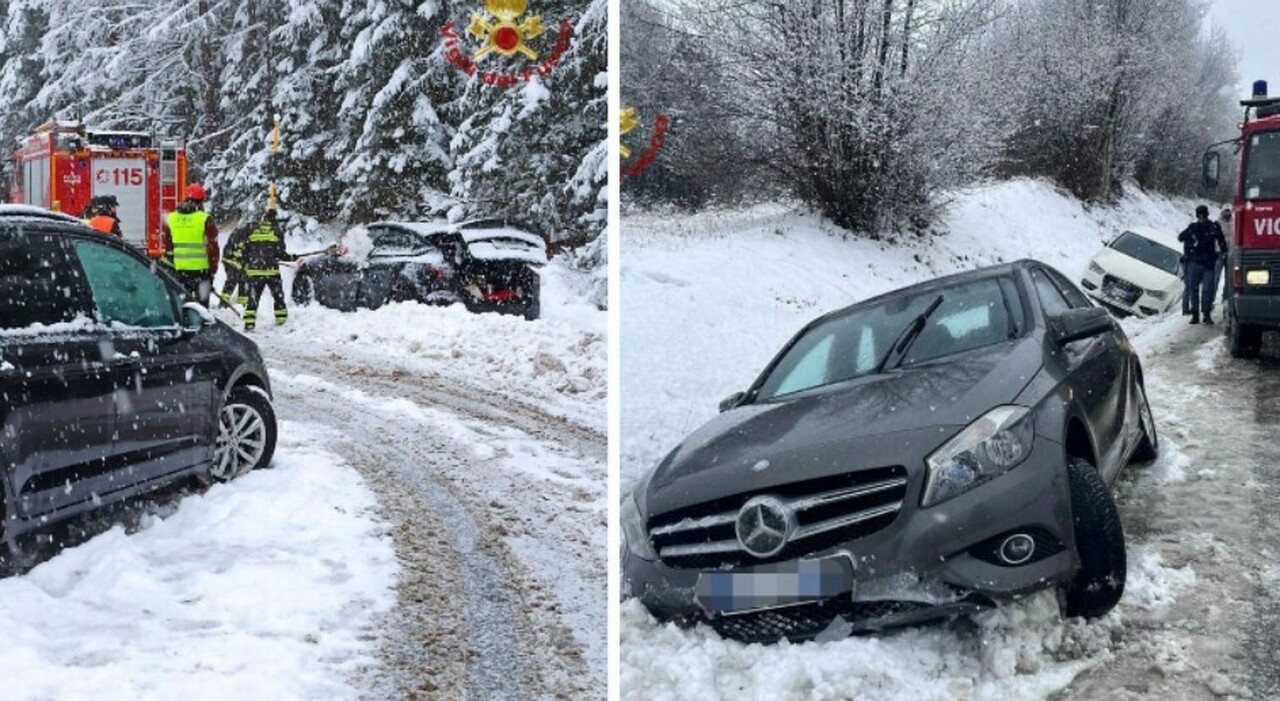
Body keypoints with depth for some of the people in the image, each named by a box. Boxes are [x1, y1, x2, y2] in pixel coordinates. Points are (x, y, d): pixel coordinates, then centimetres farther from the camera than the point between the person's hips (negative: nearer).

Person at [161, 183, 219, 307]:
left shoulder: (170, 218, 6)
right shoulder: (205, 219, -10)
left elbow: (166, 244, 11)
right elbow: (212, 247, -9)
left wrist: (170, 262, 20)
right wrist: (213, 268, -1)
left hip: (179, 269, 4)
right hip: (201, 268, -4)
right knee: (202, 302, 3)